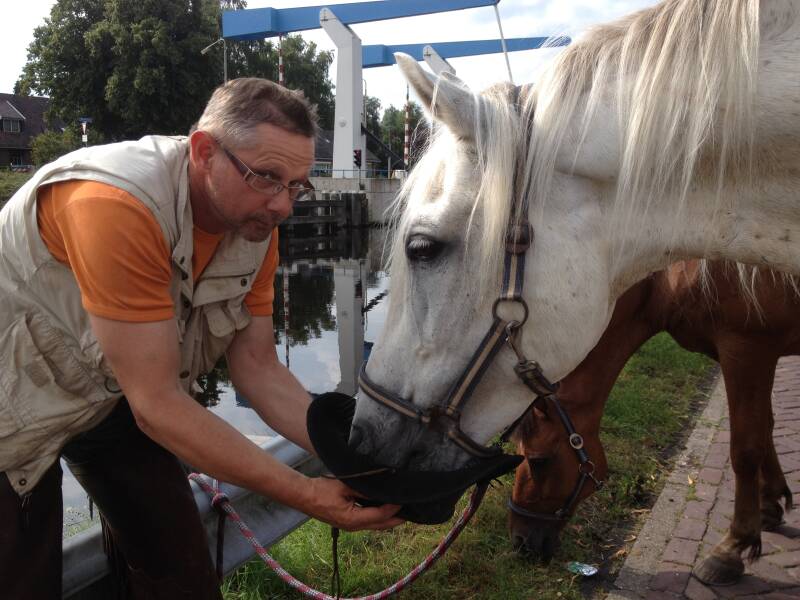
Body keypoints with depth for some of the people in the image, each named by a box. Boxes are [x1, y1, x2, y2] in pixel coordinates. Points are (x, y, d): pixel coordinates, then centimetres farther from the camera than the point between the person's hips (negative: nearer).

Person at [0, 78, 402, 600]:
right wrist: (305, 493, -32)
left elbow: (258, 368, -9)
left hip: (116, 397, 6)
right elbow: (156, 403, -34)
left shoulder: (256, 224, -13)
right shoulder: (117, 203, -36)